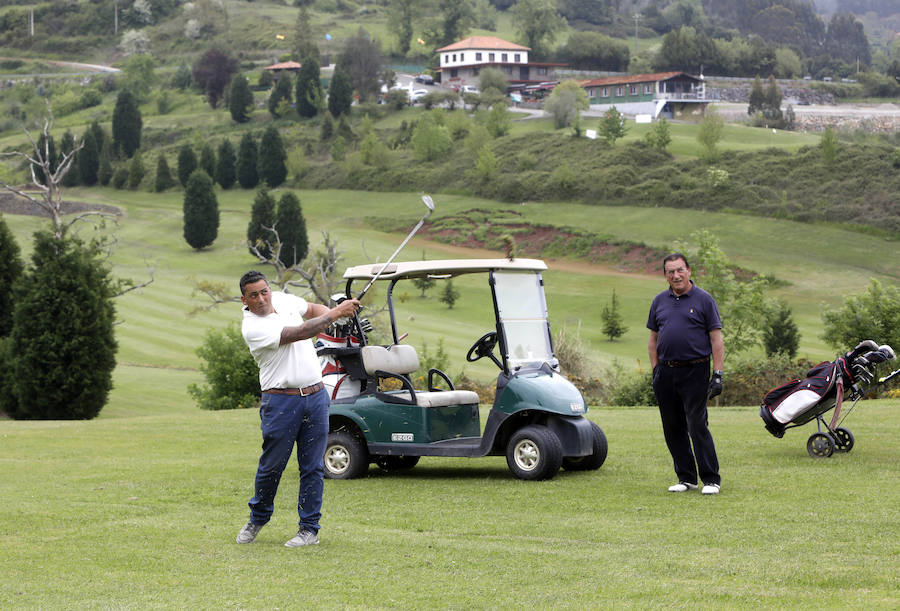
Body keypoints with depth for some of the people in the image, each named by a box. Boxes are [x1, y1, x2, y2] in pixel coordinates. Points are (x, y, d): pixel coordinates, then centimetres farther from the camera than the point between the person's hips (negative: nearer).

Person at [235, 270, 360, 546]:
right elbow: (300, 333, -22)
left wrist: (330, 312, 5)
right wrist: (335, 313, -20)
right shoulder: (252, 327, -14)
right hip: (281, 402, -5)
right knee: (271, 466, 3)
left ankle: (310, 528, 10)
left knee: (313, 467, 3)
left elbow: (313, 308, 27)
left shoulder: (284, 300, 7)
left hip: (316, 396, 5)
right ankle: (258, 519, 27)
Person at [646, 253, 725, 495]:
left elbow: (717, 340, -3)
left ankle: (711, 479, -4)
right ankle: (686, 477, 16)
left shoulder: (704, 300, -1)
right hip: (666, 373, 5)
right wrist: (655, 369, 9)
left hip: (695, 372, -5)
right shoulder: (660, 301, 12)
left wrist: (718, 374, -10)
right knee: (673, 428, 7)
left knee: (697, 426, -9)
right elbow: (653, 340, 18)